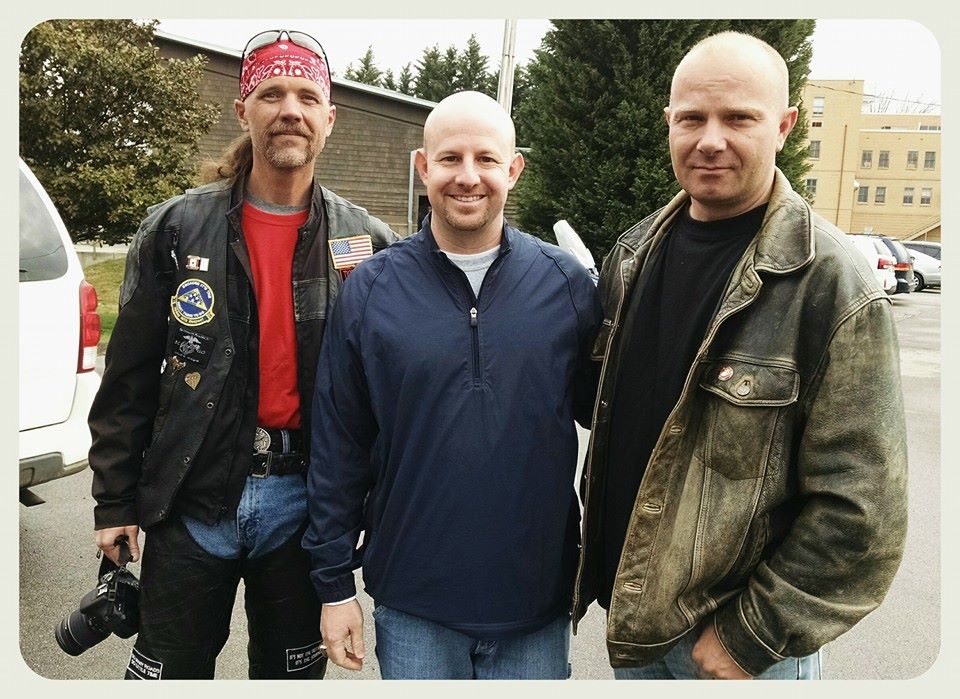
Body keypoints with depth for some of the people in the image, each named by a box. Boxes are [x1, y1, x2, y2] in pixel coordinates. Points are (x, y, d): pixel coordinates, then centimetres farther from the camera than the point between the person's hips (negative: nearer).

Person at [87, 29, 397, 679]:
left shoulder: (369, 242, -1)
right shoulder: (176, 228, -1)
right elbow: (129, 378, 2)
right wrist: (115, 500, 2)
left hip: (305, 503, 0)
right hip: (191, 501, 0)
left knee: (293, 672, 17)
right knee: (170, 670, 14)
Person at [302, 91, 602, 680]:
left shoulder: (567, 283, -3)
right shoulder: (369, 290, -4)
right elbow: (338, 449, -1)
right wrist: (335, 585, 0)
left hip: (539, 608, 1)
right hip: (413, 609, 0)